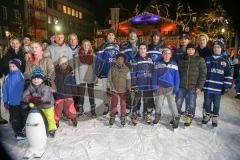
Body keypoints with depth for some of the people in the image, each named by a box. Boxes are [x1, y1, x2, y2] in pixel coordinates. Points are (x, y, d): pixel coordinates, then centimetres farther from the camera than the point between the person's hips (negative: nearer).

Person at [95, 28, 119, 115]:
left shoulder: (118, 46, 6)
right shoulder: (103, 46, 2)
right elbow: (99, 59, 0)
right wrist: (97, 71, -5)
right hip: (105, 71, 0)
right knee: (106, 90, 9)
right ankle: (106, 107, 22)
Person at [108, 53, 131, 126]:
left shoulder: (126, 69, -2)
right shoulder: (112, 67, -1)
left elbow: (128, 80, 0)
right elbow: (110, 78, 2)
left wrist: (129, 89, -3)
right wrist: (112, 87, -5)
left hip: (123, 90, 0)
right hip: (114, 90, 0)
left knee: (123, 104, 9)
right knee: (113, 103, 5)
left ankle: (123, 117, 24)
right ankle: (112, 116, 22)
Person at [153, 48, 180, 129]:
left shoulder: (174, 64, 1)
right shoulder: (158, 64, 1)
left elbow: (176, 76, 2)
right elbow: (155, 76, 2)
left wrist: (176, 87, -3)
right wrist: (155, 86, -2)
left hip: (170, 87, -1)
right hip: (160, 87, 1)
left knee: (172, 103, -2)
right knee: (158, 103, 11)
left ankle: (176, 118, 13)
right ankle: (157, 115, 33)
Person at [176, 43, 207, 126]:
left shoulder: (200, 60, 0)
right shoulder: (182, 60, 8)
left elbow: (203, 74, -3)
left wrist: (199, 86, -8)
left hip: (193, 87, -2)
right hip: (181, 86, 2)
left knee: (191, 104, 8)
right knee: (178, 103, 7)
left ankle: (189, 117, 30)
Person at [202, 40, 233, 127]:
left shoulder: (225, 61, 1)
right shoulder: (207, 60, 6)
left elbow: (229, 75, 0)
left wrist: (226, 87, -6)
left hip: (218, 88, -1)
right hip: (207, 87, 2)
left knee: (216, 104, 9)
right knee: (207, 103, 12)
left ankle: (214, 118, 27)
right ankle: (207, 116, 31)